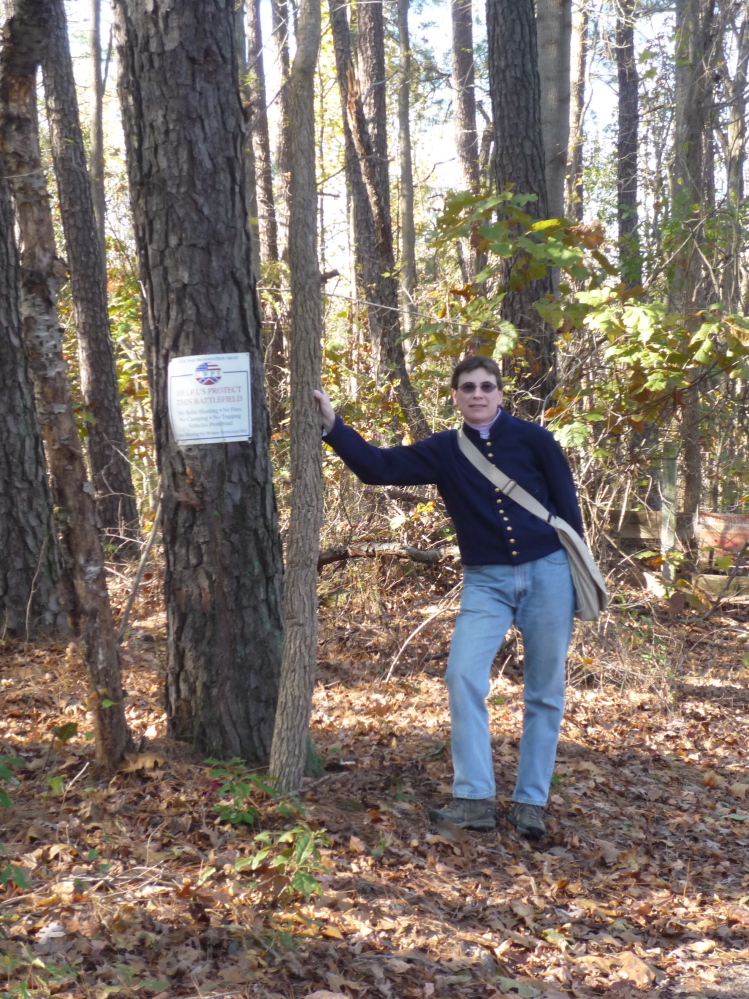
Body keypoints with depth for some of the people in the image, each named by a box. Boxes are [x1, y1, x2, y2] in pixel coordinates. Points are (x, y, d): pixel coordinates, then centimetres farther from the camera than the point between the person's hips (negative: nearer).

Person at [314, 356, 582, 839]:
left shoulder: (533, 439, -3)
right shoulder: (443, 451, 3)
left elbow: (566, 501, 1)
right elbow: (379, 467, -1)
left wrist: (576, 571, -1)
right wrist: (333, 425, -11)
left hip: (548, 573, -2)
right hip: (486, 581, 2)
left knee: (545, 692, 3)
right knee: (464, 676, -13)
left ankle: (531, 802, 13)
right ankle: (475, 798, -7)